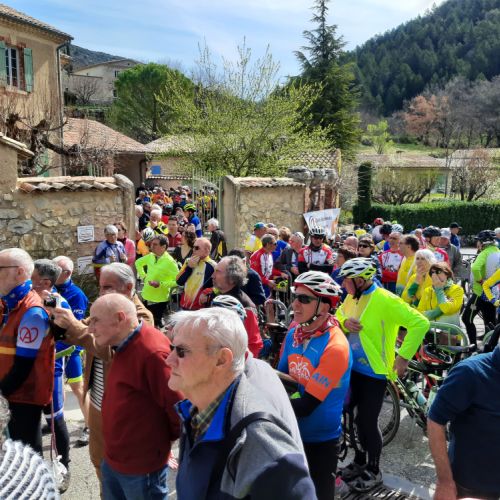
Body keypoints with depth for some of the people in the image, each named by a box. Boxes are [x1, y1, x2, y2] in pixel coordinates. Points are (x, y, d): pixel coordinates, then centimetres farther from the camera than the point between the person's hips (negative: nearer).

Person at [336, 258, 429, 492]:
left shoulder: (385, 300, -21)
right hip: (352, 368, 7)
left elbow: (420, 323, -22)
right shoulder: (352, 298, 1)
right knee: (358, 417, 18)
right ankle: (360, 460, 39)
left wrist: (404, 356, -22)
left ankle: (374, 470, 26)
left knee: (367, 421, 3)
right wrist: (344, 322, -8)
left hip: (374, 372, -7)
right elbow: (337, 317, 17)